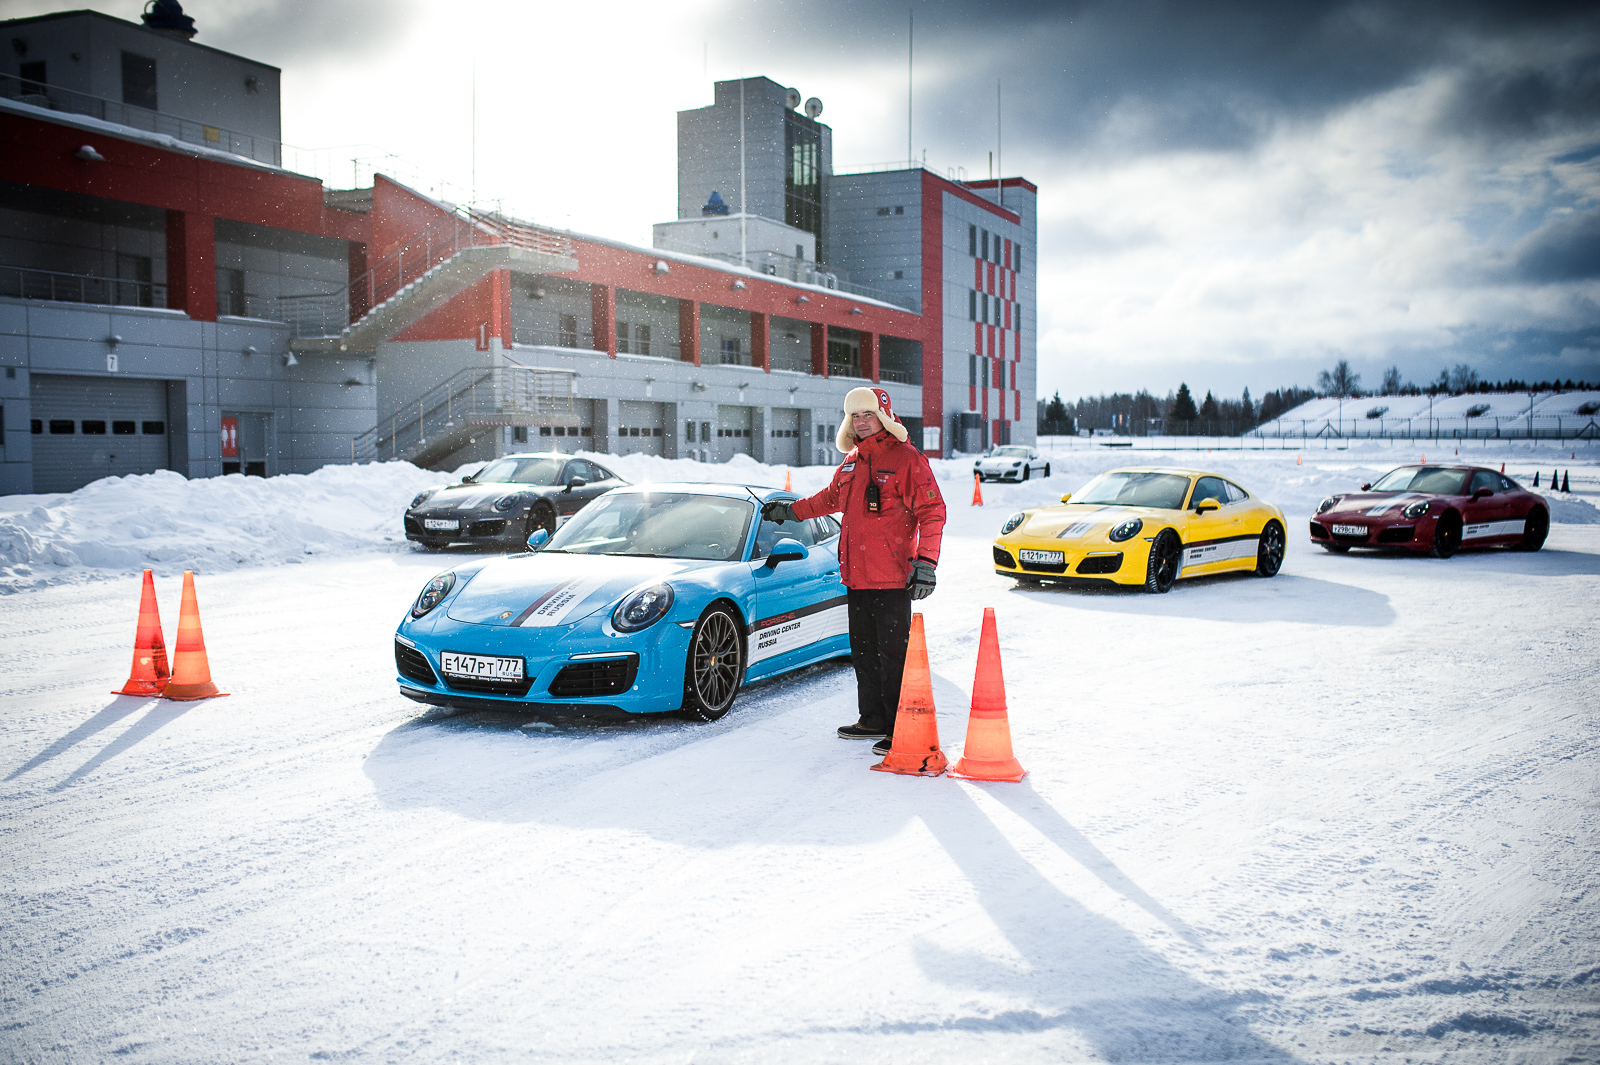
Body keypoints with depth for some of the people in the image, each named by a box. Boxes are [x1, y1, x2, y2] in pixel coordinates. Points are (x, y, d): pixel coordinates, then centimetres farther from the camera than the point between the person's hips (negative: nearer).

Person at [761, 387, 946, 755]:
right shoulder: (852, 461, 15)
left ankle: (900, 730, -1)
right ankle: (873, 720, 26)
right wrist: (791, 511, 41)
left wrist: (925, 562, -19)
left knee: (893, 654, -7)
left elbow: (932, 512, -12)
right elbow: (832, 497, 34)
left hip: (893, 579, -8)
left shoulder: (906, 459, -8)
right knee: (863, 651, 14)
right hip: (857, 577, 8)